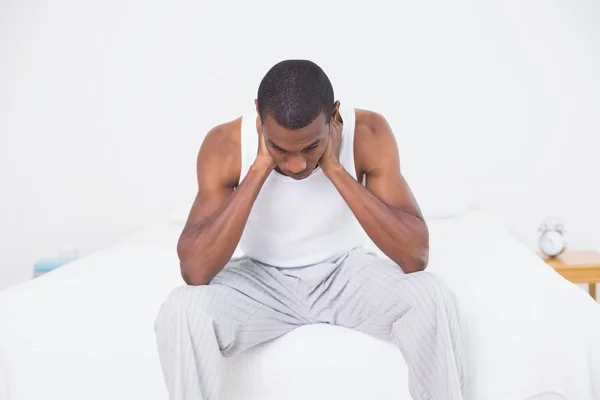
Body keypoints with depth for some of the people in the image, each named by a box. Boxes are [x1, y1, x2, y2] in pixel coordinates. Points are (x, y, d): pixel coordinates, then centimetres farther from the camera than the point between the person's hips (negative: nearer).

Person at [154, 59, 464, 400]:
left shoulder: (367, 132, -20)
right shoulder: (227, 144, -21)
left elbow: (415, 256, -27)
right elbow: (194, 271, -29)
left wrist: (335, 169, -32)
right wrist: (259, 169, -32)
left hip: (346, 272, 1)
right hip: (263, 279, 0)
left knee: (432, 296, -27)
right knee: (180, 312, -28)